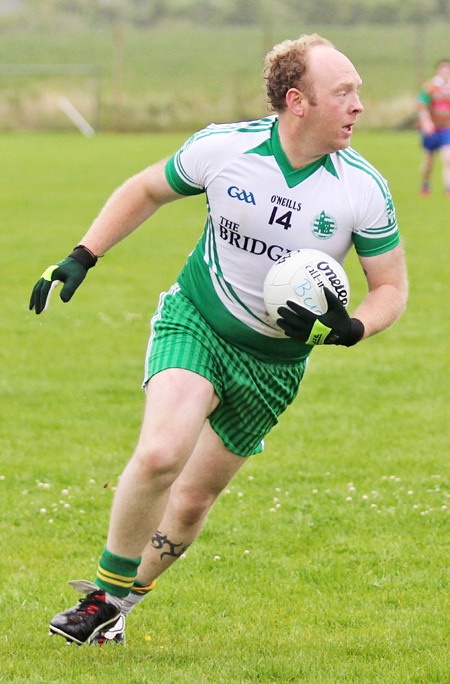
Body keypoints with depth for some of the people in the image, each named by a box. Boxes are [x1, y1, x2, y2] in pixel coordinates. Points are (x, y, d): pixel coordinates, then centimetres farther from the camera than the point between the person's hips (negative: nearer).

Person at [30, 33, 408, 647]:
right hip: (194, 321, -2)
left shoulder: (364, 190, -14)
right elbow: (145, 190, 5)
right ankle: (108, 588, -6)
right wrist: (82, 257, 0)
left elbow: (391, 286, -2)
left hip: (274, 361, 2)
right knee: (161, 454, -26)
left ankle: (123, 597, 31)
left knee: (193, 499, 7)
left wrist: (352, 328, -23)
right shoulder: (222, 148, -15)